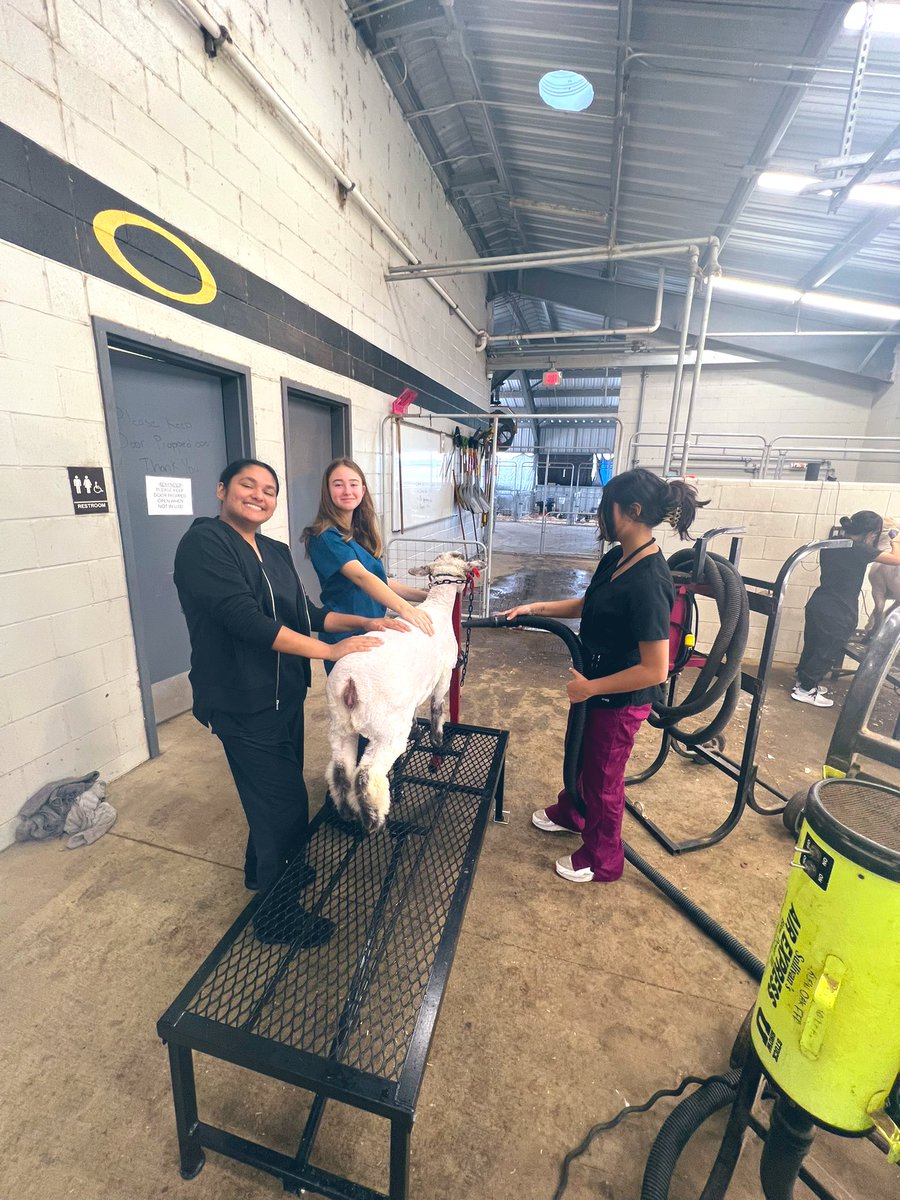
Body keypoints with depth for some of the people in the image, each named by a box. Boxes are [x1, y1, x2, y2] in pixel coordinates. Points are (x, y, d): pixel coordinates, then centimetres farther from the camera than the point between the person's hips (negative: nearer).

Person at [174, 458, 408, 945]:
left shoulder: (276, 552, 8)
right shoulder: (204, 543, -16)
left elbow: (305, 614, 9)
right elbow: (244, 618, -26)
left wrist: (366, 622, -2)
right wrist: (329, 650, -25)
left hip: (284, 696, 8)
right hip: (243, 704, -7)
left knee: (274, 798, 22)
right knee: (287, 805, 2)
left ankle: (262, 871, 49)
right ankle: (276, 914, 27)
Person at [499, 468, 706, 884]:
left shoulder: (648, 582, -32)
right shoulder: (616, 559, -3)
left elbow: (655, 669, -30)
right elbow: (588, 604, 14)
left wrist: (590, 687, -21)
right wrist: (534, 608, 7)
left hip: (619, 701, -8)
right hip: (593, 685, 9)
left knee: (603, 778, 15)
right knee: (580, 756, 30)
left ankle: (601, 860, 42)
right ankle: (569, 813, 59)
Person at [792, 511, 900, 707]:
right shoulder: (860, 550, -16)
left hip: (818, 603, 7)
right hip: (838, 612, -7)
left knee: (812, 645, 19)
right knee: (829, 652, 6)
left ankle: (804, 681, 32)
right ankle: (805, 690, 11)